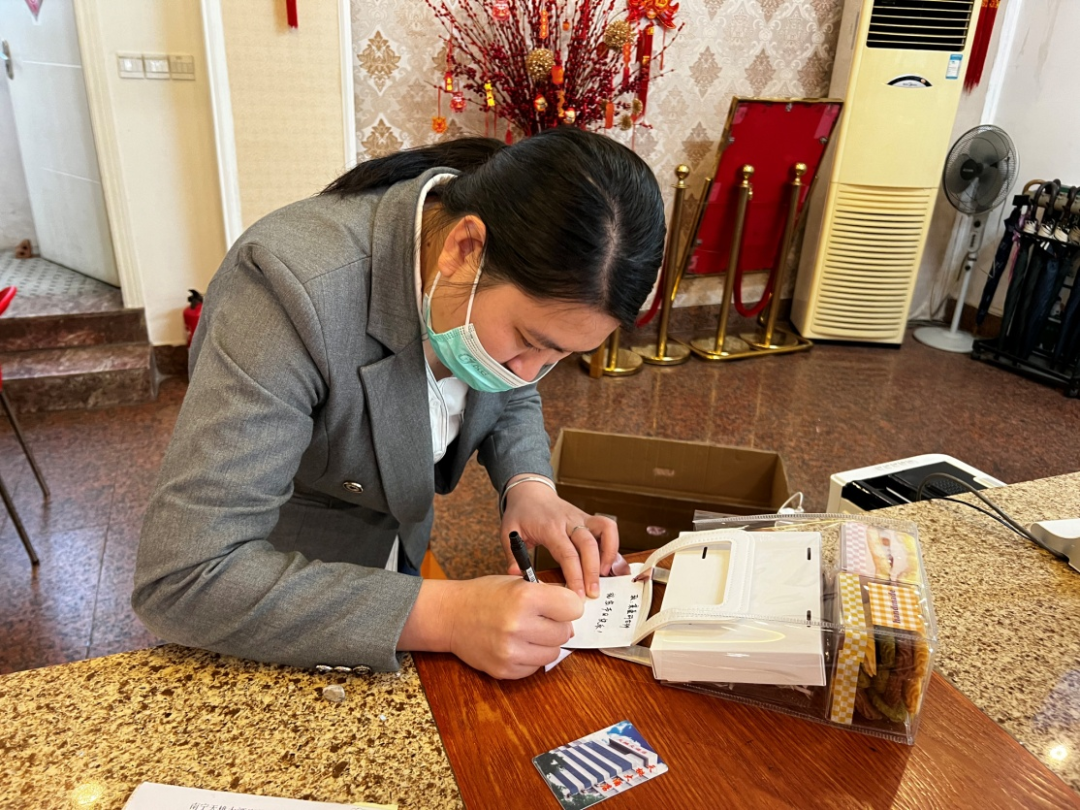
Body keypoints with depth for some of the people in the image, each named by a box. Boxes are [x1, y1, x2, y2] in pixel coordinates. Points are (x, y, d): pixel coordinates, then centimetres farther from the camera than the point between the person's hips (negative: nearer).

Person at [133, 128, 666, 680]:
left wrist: (530, 486, -19)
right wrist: (440, 615, -42)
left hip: (399, 553, 5)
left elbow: (512, 400, 2)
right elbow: (181, 578, -38)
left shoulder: (506, 285, -18)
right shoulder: (296, 287, -37)